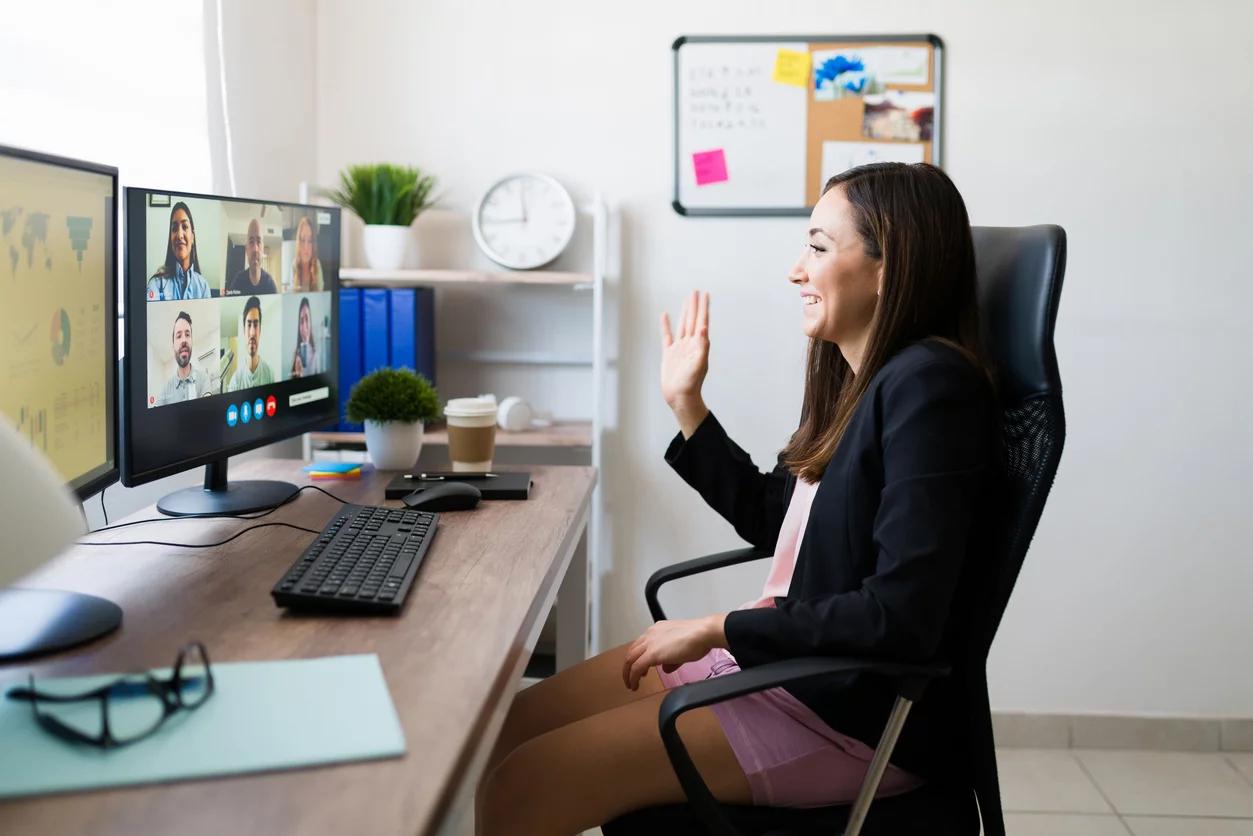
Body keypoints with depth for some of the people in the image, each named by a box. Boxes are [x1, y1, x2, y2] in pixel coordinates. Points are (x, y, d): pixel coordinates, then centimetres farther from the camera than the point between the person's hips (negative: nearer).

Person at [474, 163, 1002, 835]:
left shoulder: (929, 387, -20)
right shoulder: (855, 378, 9)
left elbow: (902, 616, -25)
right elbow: (770, 520, 21)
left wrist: (717, 630, -19)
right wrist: (686, 404, 15)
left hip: (856, 716, -9)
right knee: (509, 727, 5)